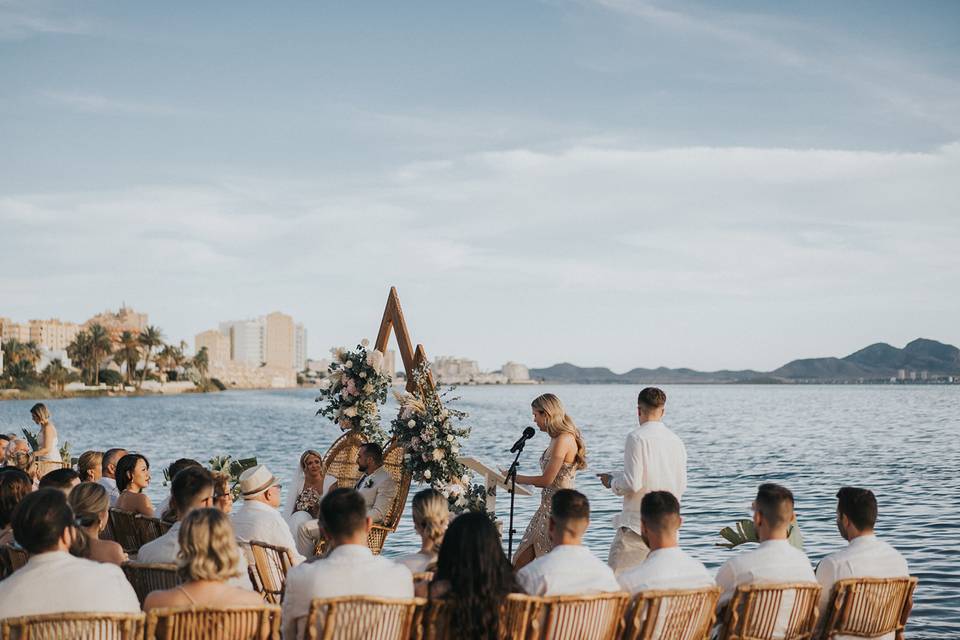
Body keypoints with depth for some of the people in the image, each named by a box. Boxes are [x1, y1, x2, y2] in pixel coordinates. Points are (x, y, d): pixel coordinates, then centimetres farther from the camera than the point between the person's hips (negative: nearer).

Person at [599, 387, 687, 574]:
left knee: (617, 577, -6)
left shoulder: (637, 437, -10)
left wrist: (612, 481, 4)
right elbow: (681, 486, 14)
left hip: (639, 523, -6)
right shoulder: (676, 441, 9)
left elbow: (632, 484, -15)